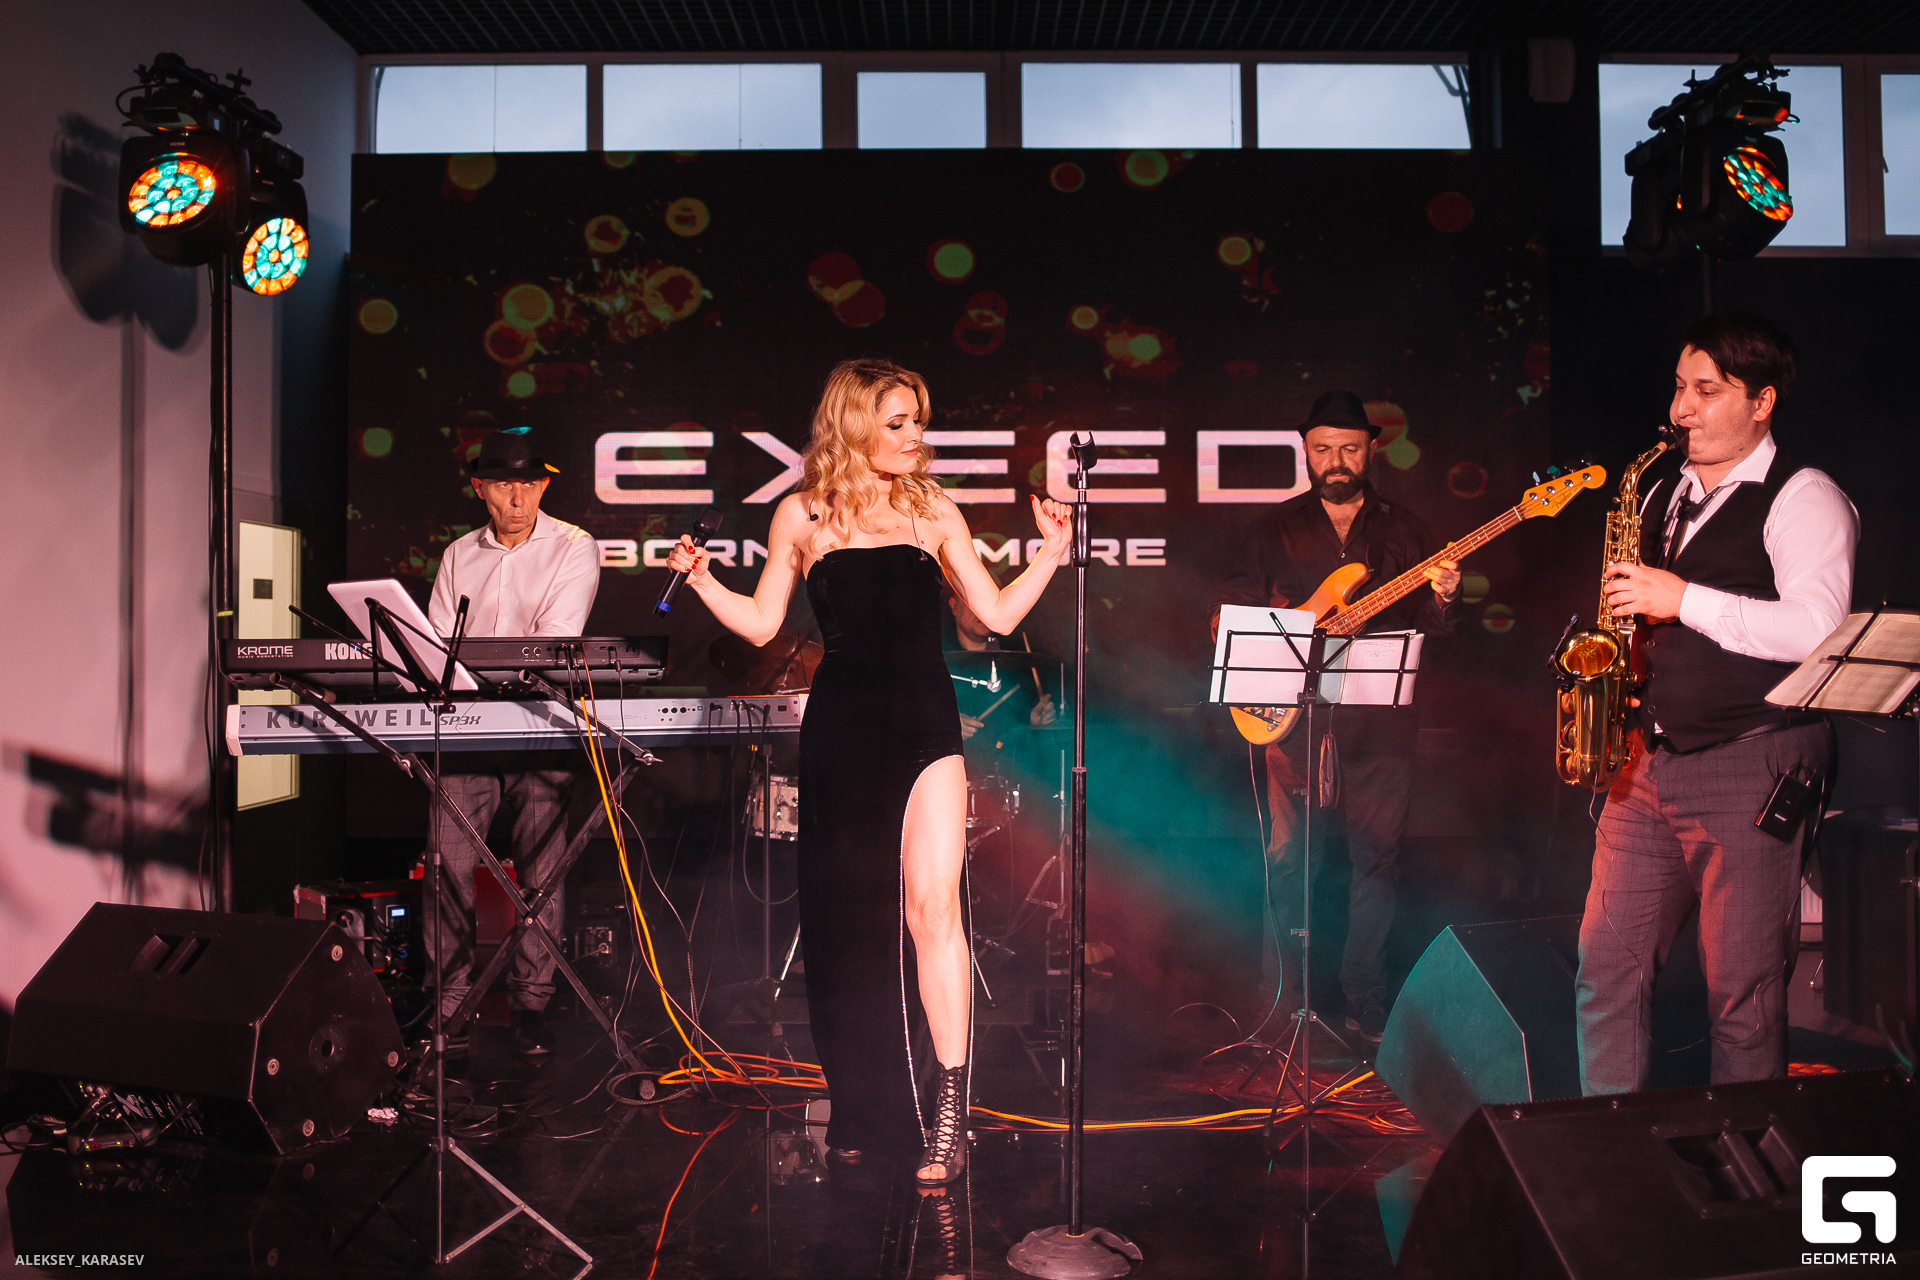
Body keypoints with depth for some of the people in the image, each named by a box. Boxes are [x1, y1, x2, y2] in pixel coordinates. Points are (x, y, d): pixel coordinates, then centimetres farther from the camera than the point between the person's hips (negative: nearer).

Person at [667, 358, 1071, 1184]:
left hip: (926, 722, 0)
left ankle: (946, 1112, -7)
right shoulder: (803, 515, 7)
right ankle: (859, 1114, 25)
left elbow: (998, 615, 10)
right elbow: (760, 624, 8)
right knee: (847, 916, 8)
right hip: (841, 730, 0)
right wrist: (699, 575, -4)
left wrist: (1052, 552, 3)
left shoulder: (934, 512, 11)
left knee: (931, 907, -13)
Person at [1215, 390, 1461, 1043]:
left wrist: (1442, 599, -12)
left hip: (1380, 718, 1)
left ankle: (1365, 1007, 15)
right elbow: (1229, 611, 9)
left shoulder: (1402, 527, 13)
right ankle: (1293, 1004, 15)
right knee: (1289, 858, 0)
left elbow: (1430, 624, 10)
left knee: (1377, 859, 2)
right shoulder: (1278, 527, 10)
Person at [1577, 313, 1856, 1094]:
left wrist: (1683, 599, -18)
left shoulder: (1803, 498, -4)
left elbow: (1817, 629, -18)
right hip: (1649, 759, 7)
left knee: (1744, 992, -1)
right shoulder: (1664, 497, 18)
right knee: (1607, 966, 6)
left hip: (1752, 766, -7)